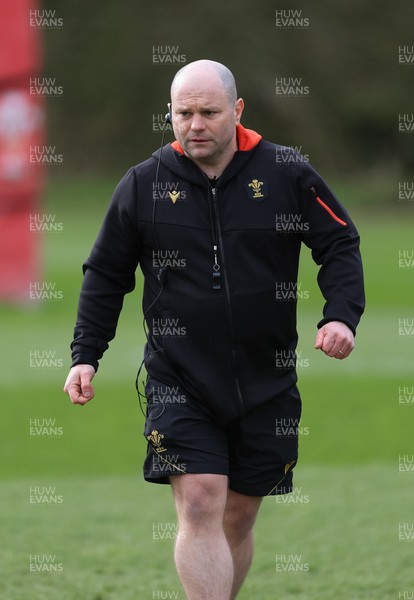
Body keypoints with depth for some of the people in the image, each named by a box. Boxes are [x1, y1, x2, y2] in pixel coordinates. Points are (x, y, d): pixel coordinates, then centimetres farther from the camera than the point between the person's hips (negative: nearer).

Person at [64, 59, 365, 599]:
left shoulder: (288, 174, -1)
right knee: (199, 506, -15)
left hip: (266, 383, 1)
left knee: (238, 517, 10)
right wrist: (86, 355, 3)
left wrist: (342, 316, -11)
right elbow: (106, 275, 10)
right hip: (178, 381, -1)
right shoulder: (144, 184, 1)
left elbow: (340, 244, 5)